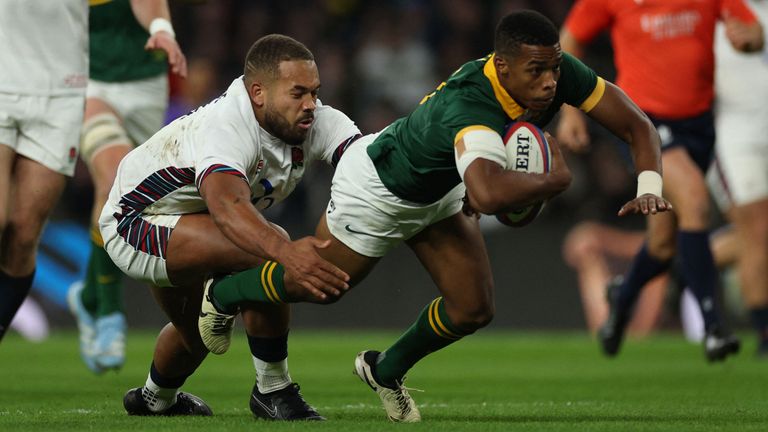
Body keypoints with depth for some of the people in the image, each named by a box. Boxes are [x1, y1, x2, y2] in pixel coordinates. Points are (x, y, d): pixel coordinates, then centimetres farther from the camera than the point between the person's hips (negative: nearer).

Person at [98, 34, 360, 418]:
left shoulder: (317, 122, -17)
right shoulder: (224, 129, -40)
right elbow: (227, 206, -58)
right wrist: (285, 252, -75)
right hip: (133, 224, -9)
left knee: (199, 330, 31)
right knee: (266, 248, -30)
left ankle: (155, 400, 64)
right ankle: (272, 390, -16)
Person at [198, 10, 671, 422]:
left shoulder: (560, 73, -27)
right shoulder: (469, 109, -49)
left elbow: (636, 124, -15)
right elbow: (489, 195, -67)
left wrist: (649, 187, -32)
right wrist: (557, 178, -50)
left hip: (441, 191, 7)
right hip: (378, 189, -7)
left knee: (474, 310, 3)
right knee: (319, 286, 16)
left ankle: (387, 370, 32)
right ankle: (222, 294, 47)